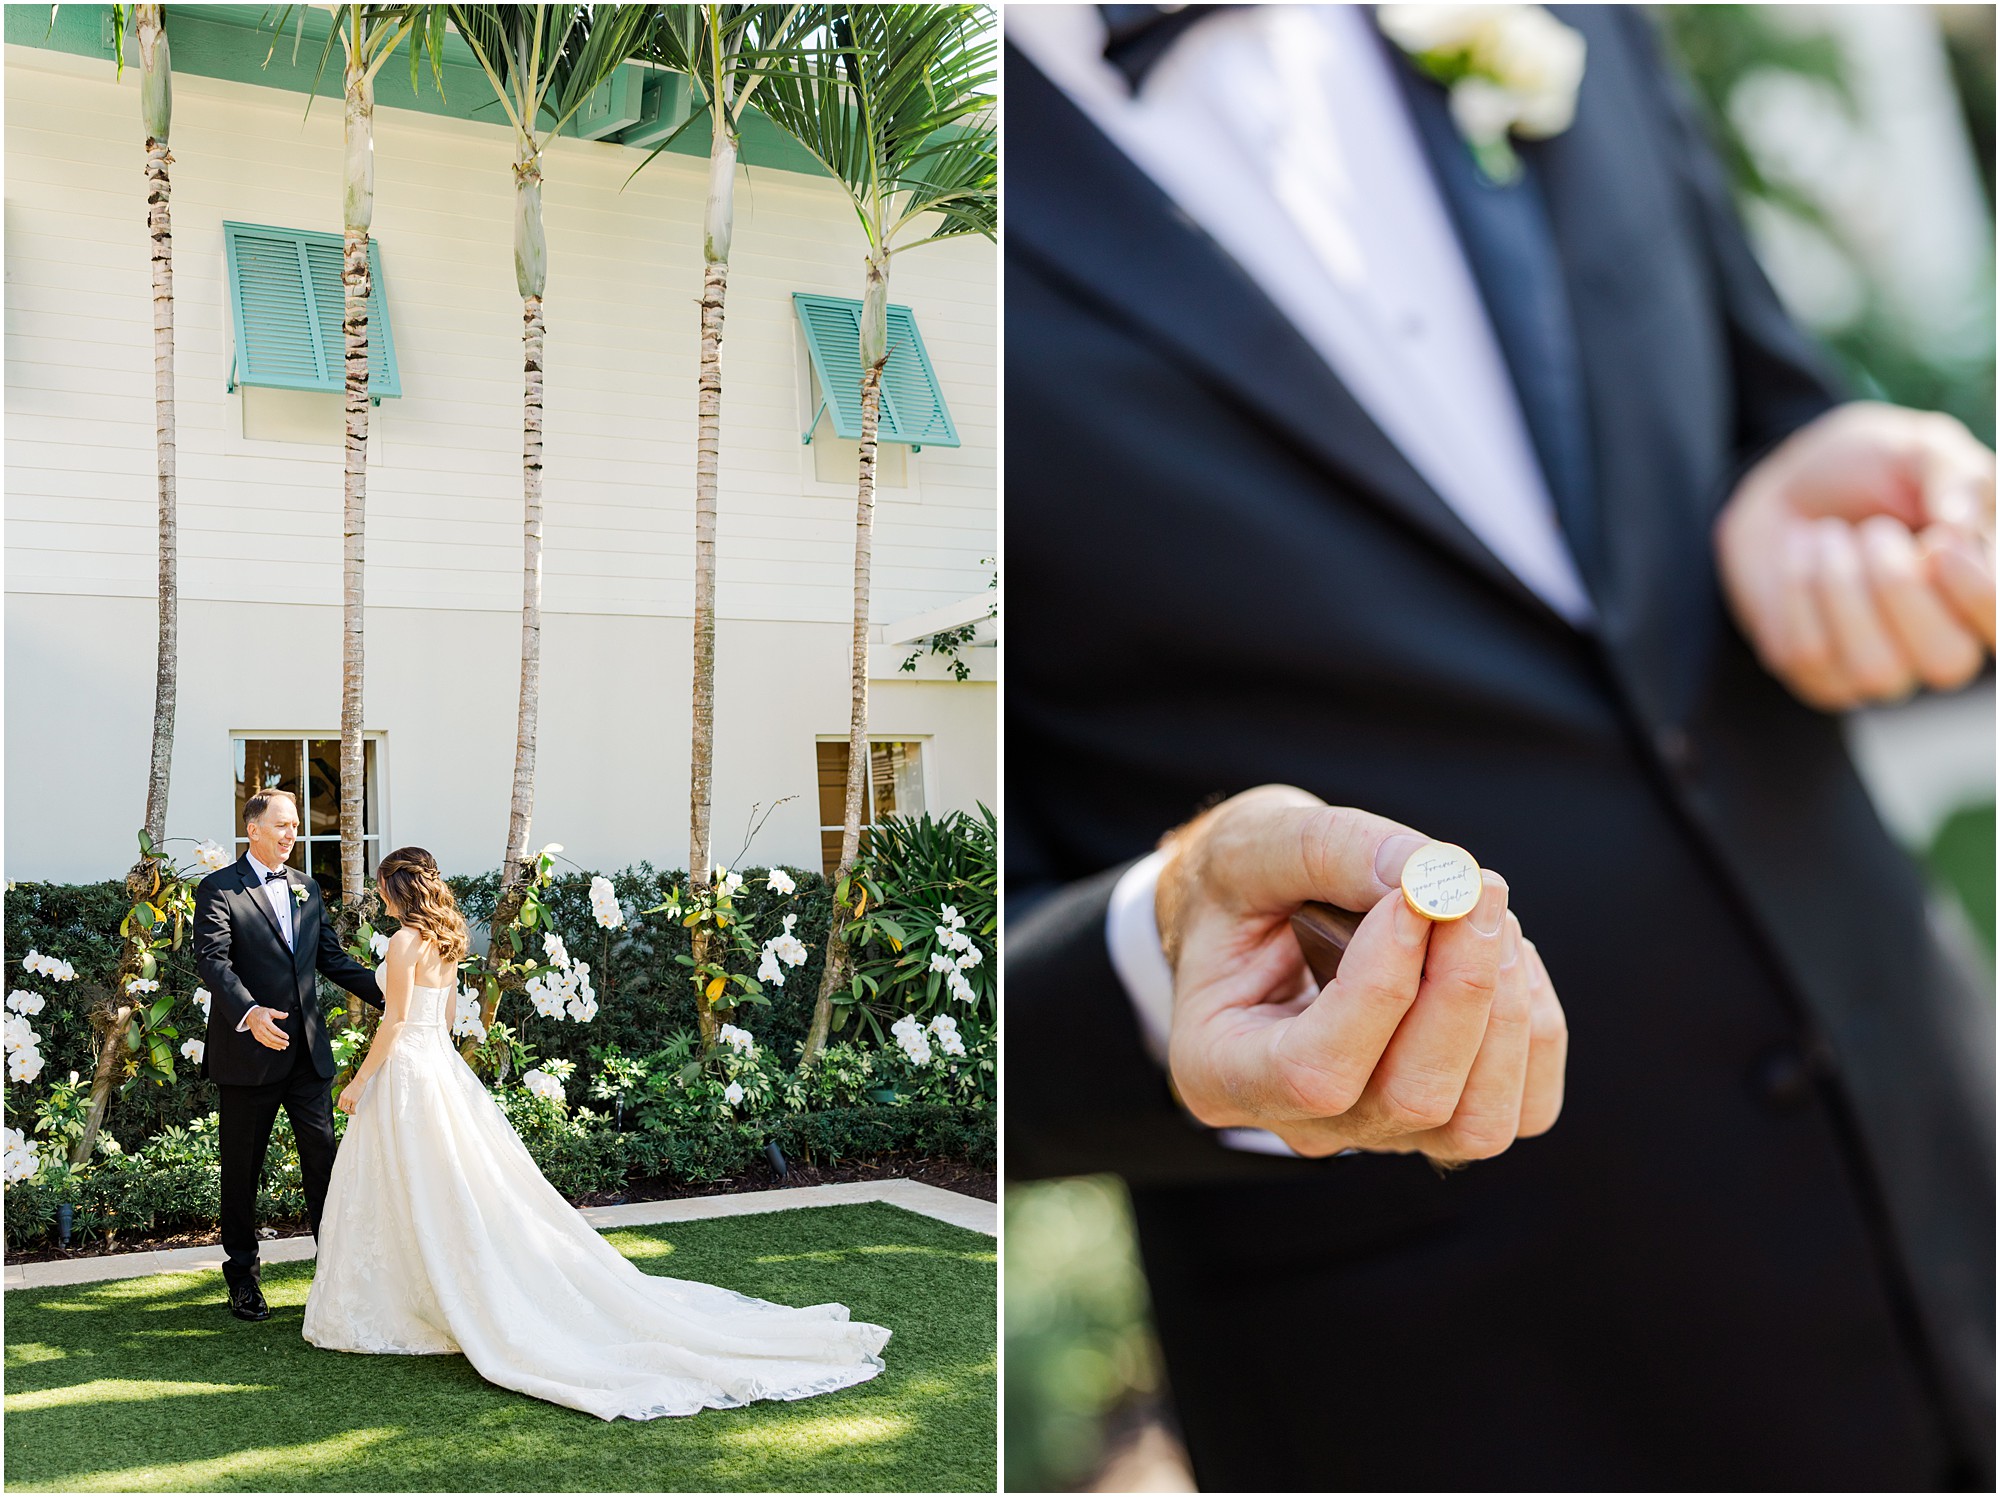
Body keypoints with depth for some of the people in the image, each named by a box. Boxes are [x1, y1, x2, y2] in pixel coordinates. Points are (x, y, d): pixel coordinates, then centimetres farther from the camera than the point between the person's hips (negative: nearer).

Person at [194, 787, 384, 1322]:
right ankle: (242, 1274, 20)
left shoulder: (307, 888, 14)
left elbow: (332, 957, 16)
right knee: (242, 1167, 7)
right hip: (247, 1053, -5)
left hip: (308, 1052, 5)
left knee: (323, 1158, 5)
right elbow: (212, 961, -17)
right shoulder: (218, 890, -5)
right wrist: (249, 1011, -34)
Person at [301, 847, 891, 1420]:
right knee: (468, 1193, 10)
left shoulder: (405, 941, -15)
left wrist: (359, 1082, -10)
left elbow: (396, 1023, -18)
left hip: (406, 1071, -9)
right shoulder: (446, 941, 11)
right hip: (442, 1066, 9)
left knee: (409, 1197, -1)